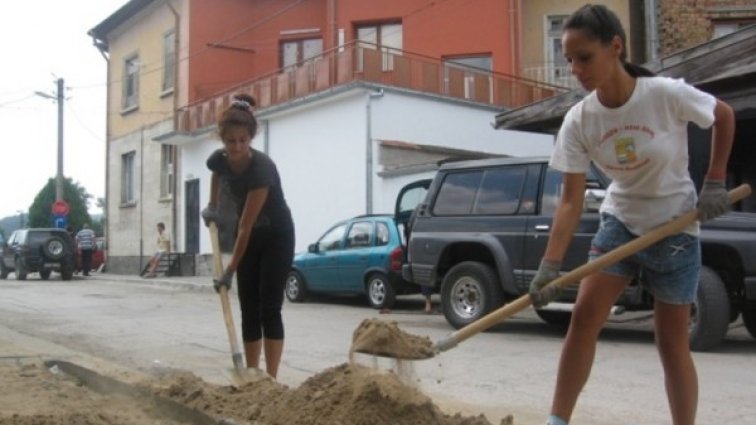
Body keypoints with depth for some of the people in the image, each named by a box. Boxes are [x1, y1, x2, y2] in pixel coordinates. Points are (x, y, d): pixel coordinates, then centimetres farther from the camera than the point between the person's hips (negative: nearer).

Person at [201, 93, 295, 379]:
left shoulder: (262, 168, -33)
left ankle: (271, 378, -7)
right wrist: (212, 205, 5)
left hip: (277, 236, -6)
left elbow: (246, 225, -31)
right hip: (250, 236, 6)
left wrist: (230, 270, -27)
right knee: (249, 310, 5)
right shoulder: (218, 160, -14)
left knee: (269, 308, -11)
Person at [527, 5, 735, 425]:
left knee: (672, 342, 4)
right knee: (584, 317, -8)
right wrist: (550, 265, -23)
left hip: (675, 228, -2)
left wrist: (715, 182, -6)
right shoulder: (579, 120, -14)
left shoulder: (668, 95, -22)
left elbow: (724, 115, -2)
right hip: (619, 223, 3)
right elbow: (572, 200, -15)